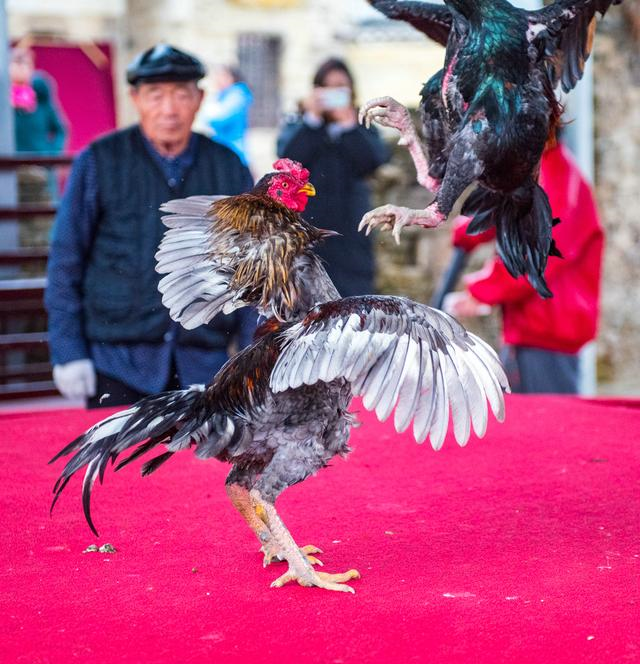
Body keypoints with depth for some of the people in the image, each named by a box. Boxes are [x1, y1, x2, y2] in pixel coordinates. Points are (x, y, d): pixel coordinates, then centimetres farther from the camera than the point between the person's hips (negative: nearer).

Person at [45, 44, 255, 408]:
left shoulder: (230, 169, 8)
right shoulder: (100, 162, 1)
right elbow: (65, 261, 3)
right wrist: (68, 351, -3)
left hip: (203, 365, 2)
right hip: (117, 365, -2)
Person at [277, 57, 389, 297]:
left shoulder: (362, 129, 11)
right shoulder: (297, 127, 10)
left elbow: (372, 161, -8)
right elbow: (289, 157, -10)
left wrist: (347, 123, -12)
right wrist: (312, 118, -10)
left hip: (348, 233, 0)